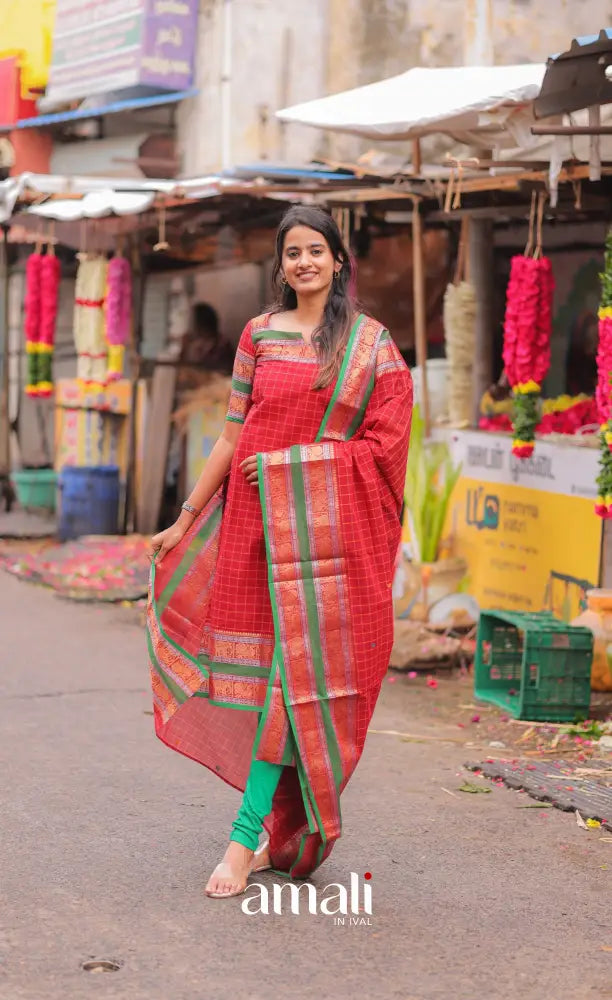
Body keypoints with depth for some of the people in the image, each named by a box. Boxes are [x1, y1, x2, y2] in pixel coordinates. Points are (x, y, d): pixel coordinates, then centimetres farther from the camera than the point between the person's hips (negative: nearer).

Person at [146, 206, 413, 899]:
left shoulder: (372, 343, 5)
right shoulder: (259, 334, 10)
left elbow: (384, 443, -2)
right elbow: (233, 436, 11)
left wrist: (287, 458, -8)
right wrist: (184, 520, 11)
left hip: (330, 525, -2)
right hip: (260, 517, 2)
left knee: (296, 665, -8)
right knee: (274, 667, 3)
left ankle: (249, 834, -7)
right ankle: (281, 832, 14)